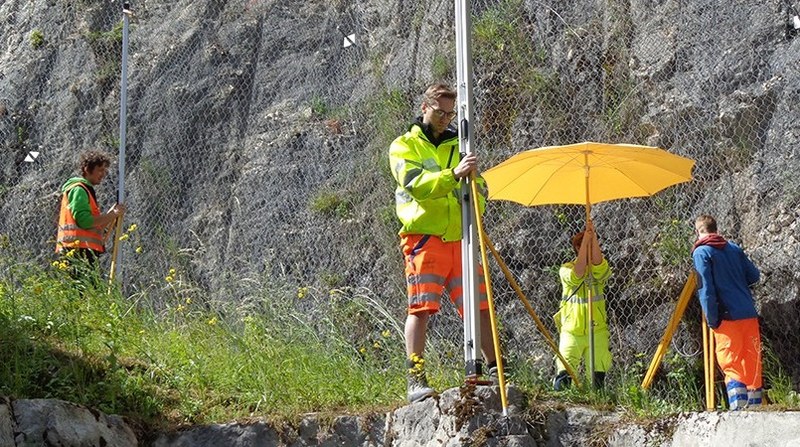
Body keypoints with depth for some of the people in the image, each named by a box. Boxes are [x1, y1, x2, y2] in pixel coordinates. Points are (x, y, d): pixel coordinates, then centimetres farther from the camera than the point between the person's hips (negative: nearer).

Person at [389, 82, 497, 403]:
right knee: (421, 307, -9)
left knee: (479, 306, 3)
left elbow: (480, 189, 17)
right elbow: (416, 184, -14)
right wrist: (453, 175, -27)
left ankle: (495, 370, 11)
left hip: (460, 238, 5)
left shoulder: (458, 145, 21)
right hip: (423, 237, -4)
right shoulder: (404, 146, 5)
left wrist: (473, 186, -7)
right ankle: (416, 379, -9)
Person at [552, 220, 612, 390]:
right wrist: (586, 241, -25)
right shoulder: (566, 269, -1)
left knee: (598, 381, 3)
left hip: (597, 333, 2)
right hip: (572, 332, -2)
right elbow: (577, 275, -24)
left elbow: (598, 266, -21)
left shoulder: (601, 270, 4)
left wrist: (593, 238, -29)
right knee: (563, 381, -12)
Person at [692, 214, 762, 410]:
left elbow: (706, 289, -11)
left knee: (731, 364, -4)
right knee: (752, 363, 11)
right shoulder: (734, 248, 14)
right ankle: (755, 404, 15)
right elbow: (754, 276, 16)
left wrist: (712, 320, -9)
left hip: (728, 316, -5)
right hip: (749, 313, 5)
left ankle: (738, 408, -16)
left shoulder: (701, 252, -4)